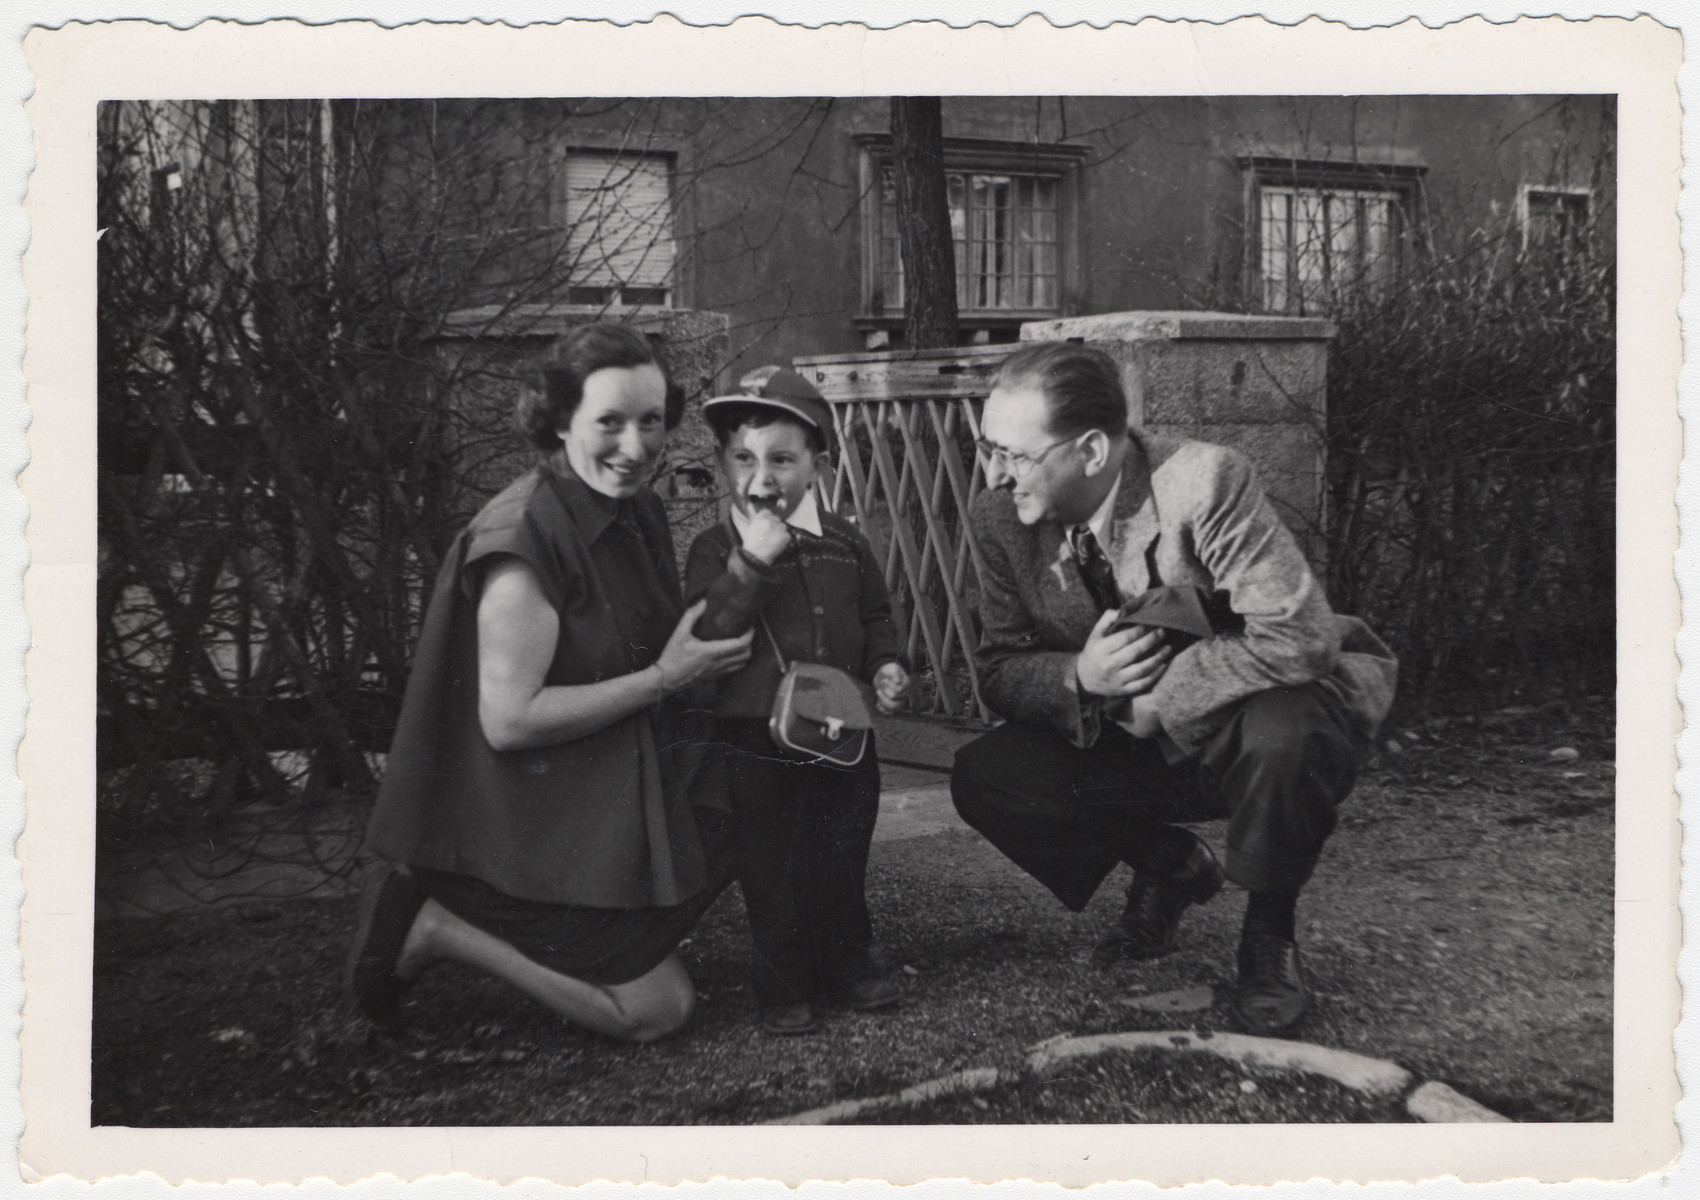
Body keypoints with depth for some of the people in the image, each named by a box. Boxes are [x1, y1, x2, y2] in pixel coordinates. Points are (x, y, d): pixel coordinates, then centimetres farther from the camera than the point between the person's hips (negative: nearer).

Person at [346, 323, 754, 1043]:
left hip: (615, 797, 9)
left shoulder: (635, 512, 4)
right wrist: (662, 679, -22)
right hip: (537, 824, -9)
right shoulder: (523, 539, -24)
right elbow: (508, 720, -26)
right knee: (656, 1009, -5)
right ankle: (430, 928, 4)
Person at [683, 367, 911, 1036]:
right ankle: (785, 988, 21)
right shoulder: (715, 549, -7)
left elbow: (875, 619, 15)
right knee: (772, 874, 6)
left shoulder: (845, 545, 4)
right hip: (755, 742, -3)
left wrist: (886, 664, -5)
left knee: (843, 864, 15)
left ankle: (849, 968, 32)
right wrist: (750, 562, -26)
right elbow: (705, 636, -19)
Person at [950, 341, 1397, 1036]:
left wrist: (1151, 696, -28)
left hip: (1259, 717, -5)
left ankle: (1268, 929, -7)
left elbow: (1298, 638, -33)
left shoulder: (1204, 482, -28)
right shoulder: (1002, 515, -11)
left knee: (1282, 735, -39)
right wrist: (1080, 678, -26)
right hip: (1137, 739, 5)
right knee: (983, 779, -15)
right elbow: (999, 670, -4)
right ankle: (1169, 867, 13)